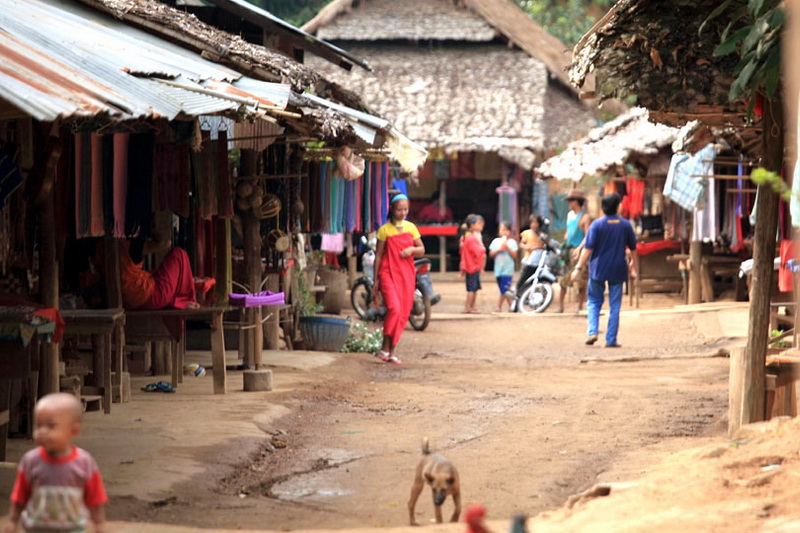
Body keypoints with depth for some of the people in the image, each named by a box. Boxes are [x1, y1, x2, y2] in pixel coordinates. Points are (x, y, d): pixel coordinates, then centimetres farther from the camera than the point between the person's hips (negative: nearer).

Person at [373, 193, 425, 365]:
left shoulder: (411, 228, 10)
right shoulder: (385, 230, 0)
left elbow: (422, 250, 15)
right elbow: (378, 255, 1)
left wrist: (412, 249, -9)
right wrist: (376, 280, -1)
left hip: (407, 275, 4)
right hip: (388, 273, -4)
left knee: (403, 313, 2)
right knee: (393, 308, -21)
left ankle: (392, 352, 10)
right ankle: (385, 349, -12)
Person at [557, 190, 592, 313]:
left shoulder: (585, 217, -9)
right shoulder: (569, 215, 16)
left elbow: (588, 236, -17)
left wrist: (579, 248, -29)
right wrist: (564, 246, 18)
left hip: (579, 251, -7)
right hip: (568, 251, 7)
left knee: (581, 282, -4)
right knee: (563, 280, 5)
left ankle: (580, 307, 2)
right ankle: (560, 306, 10)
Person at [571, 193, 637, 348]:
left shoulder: (597, 225, -7)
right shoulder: (625, 225, 2)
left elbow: (588, 248, -11)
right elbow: (633, 248, 13)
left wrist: (579, 268, -8)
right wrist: (632, 264, 29)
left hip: (598, 269, -1)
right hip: (617, 270, 1)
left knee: (594, 301, 12)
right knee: (614, 305, 6)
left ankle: (592, 331, -7)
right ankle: (611, 339, 3)